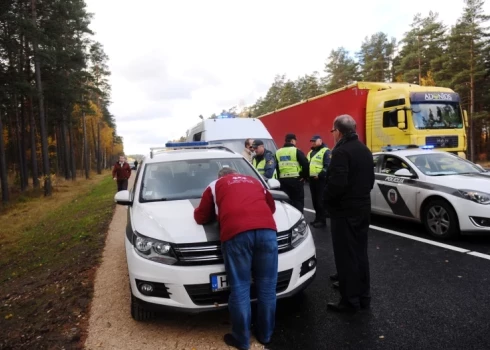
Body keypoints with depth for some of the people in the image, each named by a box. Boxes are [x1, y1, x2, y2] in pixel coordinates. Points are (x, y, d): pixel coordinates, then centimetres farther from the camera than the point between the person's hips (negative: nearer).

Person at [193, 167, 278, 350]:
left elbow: (201, 217, 28)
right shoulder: (254, 181, 34)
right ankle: (265, 335, 27)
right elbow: (271, 206, 42)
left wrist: (217, 210, 46)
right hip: (267, 229, 3)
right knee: (267, 285, 13)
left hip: (237, 232, -3)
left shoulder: (215, 185, 26)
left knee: (240, 288, 7)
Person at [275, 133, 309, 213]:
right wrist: (304, 176, -2)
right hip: (296, 179, -4)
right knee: (298, 201, 4)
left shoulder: (278, 152, 11)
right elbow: (305, 164, -13)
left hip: (283, 180, 5)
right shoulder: (296, 151, -5)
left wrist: (279, 178, 14)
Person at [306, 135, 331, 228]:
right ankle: (317, 218, 22)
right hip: (312, 179, 8)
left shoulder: (325, 151, -5)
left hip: (321, 179, -8)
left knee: (321, 200, -6)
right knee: (315, 200, 12)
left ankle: (322, 220, -1)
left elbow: (328, 166, -15)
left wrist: (320, 175, -22)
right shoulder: (310, 152, 22)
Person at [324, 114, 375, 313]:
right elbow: (370, 180, 17)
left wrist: (327, 198, -9)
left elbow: (337, 183, -26)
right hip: (362, 208, 9)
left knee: (346, 256, 0)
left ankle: (350, 301, 9)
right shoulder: (364, 150, 11)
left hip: (344, 211, -9)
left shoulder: (341, 151, -18)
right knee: (360, 254, 17)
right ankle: (363, 296, 27)